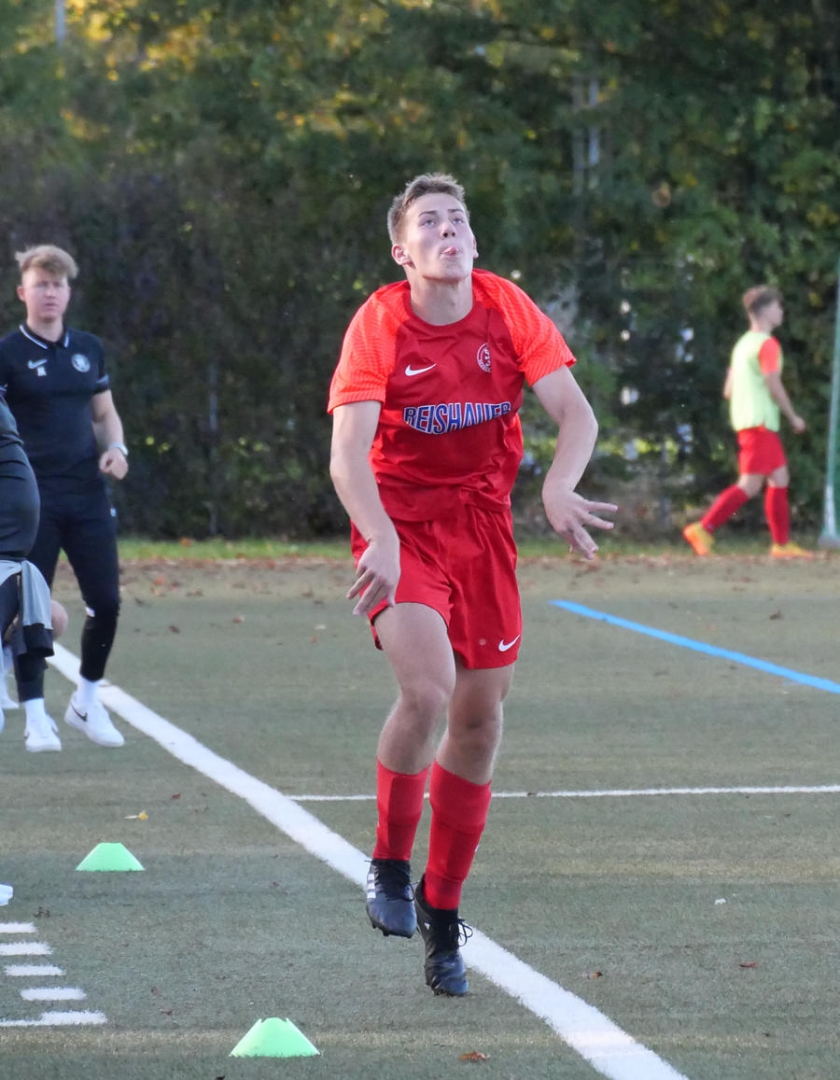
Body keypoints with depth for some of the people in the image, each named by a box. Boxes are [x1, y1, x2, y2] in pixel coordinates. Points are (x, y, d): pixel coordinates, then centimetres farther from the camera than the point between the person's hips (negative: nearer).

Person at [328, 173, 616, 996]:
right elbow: (348, 454, -22)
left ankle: (441, 907, 23)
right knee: (427, 689, -25)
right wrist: (380, 542, -38)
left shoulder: (507, 311, -5)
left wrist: (557, 490, -29)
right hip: (401, 527, -4)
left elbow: (576, 413, -8)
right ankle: (389, 863, -1)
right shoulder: (379, 324, -14)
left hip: (481, 526, 4)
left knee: (479, 718, 5)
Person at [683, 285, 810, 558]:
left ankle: (782, 544, 13)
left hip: (744, 421, 10)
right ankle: (703, 529, -16)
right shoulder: (767, 344, -11)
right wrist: (794, 417, -7)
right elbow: (774, 385, -18)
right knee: (750, 485, -12)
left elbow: (728, 391, 18)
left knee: (779, 479, 12)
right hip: (760, 423, -10)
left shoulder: (743, 343, 18)